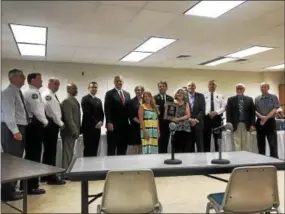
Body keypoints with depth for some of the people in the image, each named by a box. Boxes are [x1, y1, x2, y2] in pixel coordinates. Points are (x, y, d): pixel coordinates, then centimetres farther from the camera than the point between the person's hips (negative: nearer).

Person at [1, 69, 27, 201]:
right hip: (12, 130, -9)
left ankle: (11, 189, 28)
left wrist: (20, 130, 13)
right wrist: (15, 131, -25)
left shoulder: (18, 92, 16)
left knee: (17, 159, 15)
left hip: (20, 128, 9)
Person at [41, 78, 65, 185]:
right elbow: (52, 112, -19)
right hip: (50, 125, -10)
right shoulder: (47, 95, -13)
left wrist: (59, 123, 8)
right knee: (51, 151, -5)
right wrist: (60, 123, -11)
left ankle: (46, 175, 25)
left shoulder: (52, 96, 18)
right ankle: (51, 177, 1)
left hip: (53, 125, 10)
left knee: (48, 151, 15)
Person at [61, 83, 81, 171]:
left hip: (72, 131, 9)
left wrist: (77, 130, 14)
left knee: (70, 153, 14)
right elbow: (68, 118, -21)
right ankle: (65, 173, 3)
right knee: (67, 153, -3)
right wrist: (75, 131, -22)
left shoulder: (74, 100, 15)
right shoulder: (66, 101, -14)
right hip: (69, 132, -9)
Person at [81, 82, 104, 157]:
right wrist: (95, 123, -17)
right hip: (88, 128, -6)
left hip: (97, 128, 7)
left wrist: (101, 122, -3)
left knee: (95, 149, 8)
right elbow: (87, 113, -14)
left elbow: (101, 113, 16)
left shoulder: (99, 100, 20)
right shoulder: (85, 99, -4)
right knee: (88, 149, -2)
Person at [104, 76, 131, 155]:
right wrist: (109, 123, -17)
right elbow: (107, 109, -9)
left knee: (123, 149, 9)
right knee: (111, 149, 1)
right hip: (113, 125, -5)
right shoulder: (109, 93, -1)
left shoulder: (127, 94, 15)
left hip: (125, 125, 5)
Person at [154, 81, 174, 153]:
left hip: (167, 124, 4)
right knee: (160, 144, -1)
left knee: (165, 143, 11)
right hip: (159, 124, -4)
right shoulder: (154, 98, -3)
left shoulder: (170, 98, 11)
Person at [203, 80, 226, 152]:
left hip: (217, 117, 1)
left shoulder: (220, 96, 9)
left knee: (217, 137, 6)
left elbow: (224, 107, 3)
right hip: (206, 117, -1)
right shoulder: (204, 96, 4)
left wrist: (216, 112, -12)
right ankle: (206, 152, 12)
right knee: (206, 137, 4)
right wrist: (208, 113, -14)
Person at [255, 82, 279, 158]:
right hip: (260, 122, 3)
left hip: (270, 122, -3)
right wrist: (261, 117, -15)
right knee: (261, 143, 8)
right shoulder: (257, 99, 9)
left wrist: (266, 118, -16)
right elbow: (255, 111, 3)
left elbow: (275, 109, -7)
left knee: (273, 144, -5)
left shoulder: (273, 97, 2)